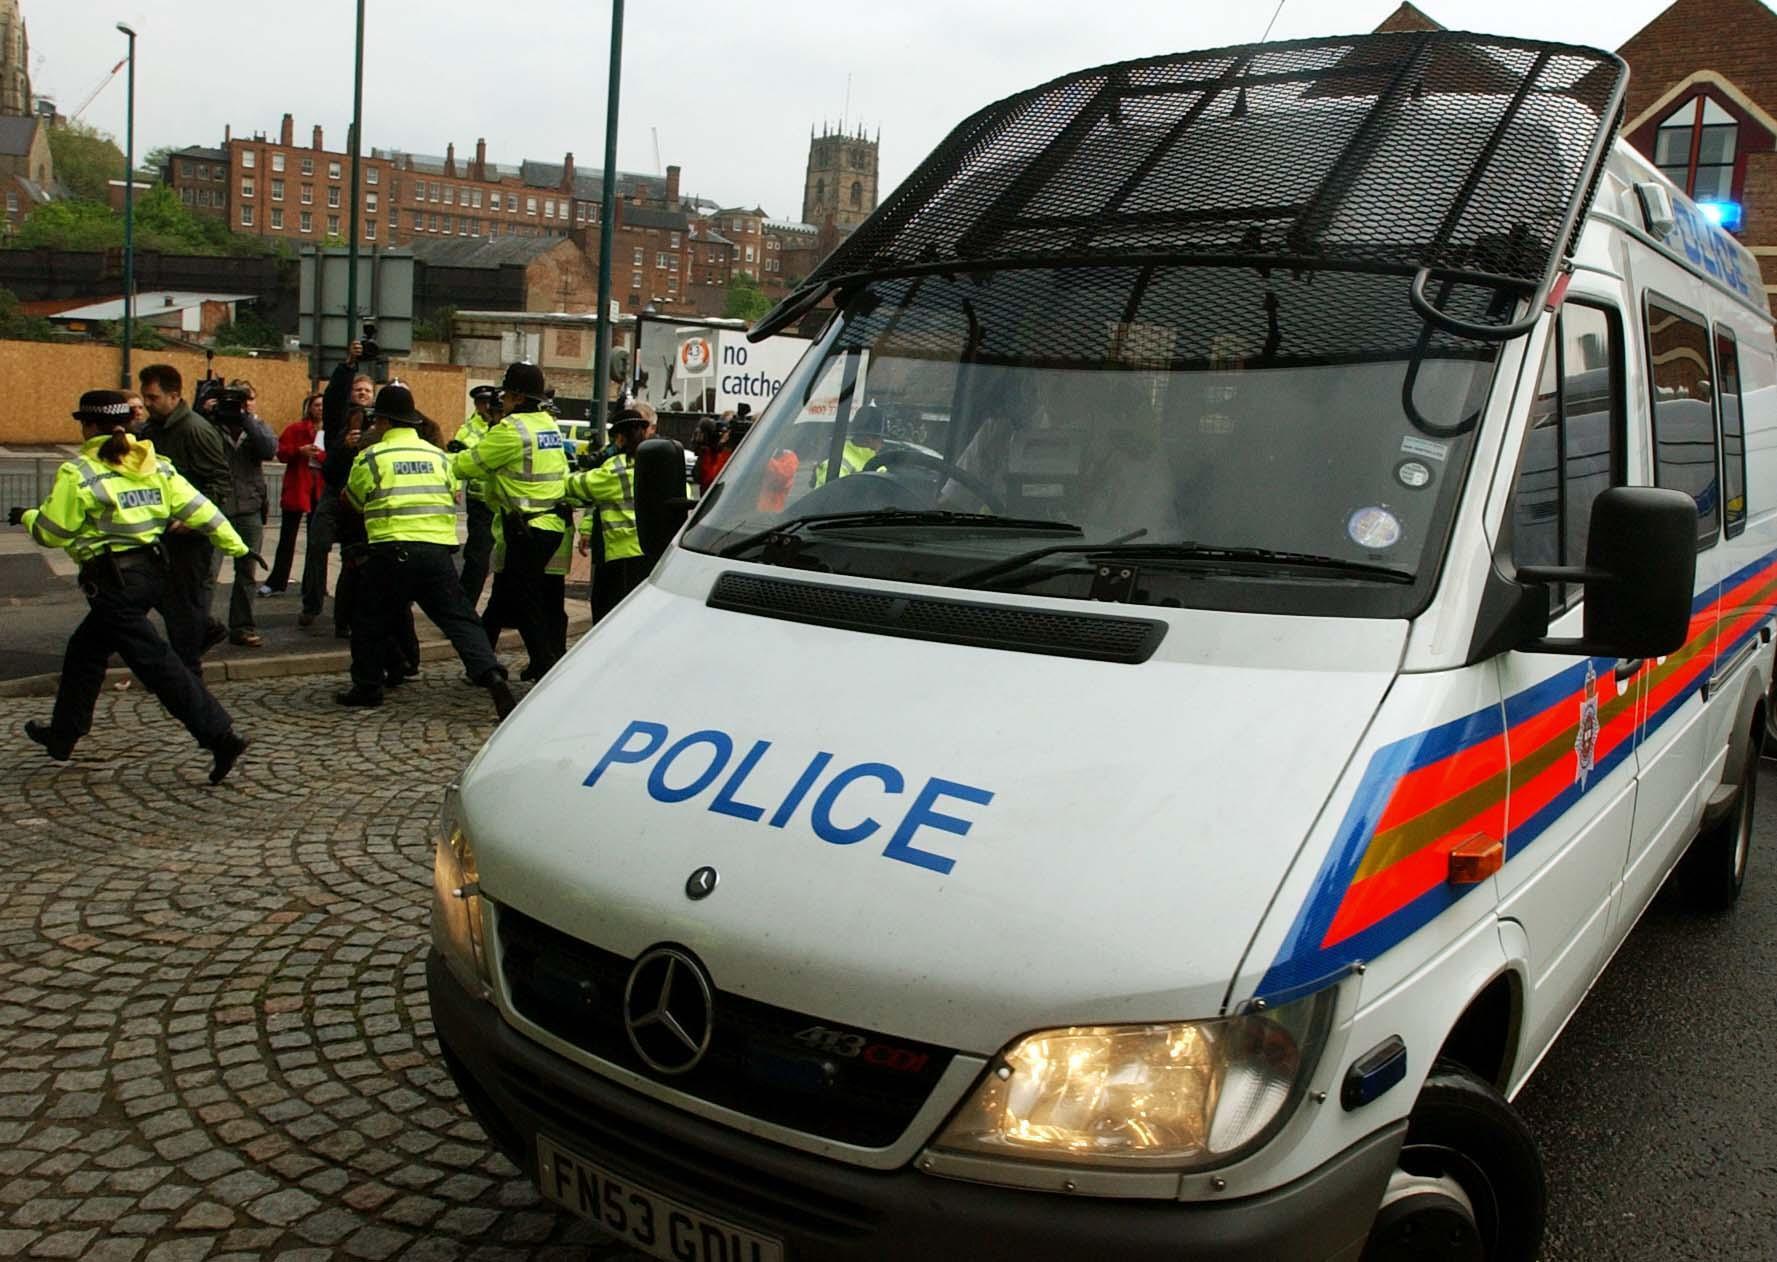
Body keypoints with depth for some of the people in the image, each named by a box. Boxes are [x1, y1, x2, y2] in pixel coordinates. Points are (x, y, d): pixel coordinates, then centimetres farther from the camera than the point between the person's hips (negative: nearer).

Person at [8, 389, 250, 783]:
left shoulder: (78, 473, -10)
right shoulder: (155, 465, 6)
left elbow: (52, 532, -3)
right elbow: (197, 508, 0)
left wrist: (26, 516, 17)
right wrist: (237, 546, 4)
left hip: (113, 580, -8)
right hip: (151, 570, 8)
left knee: (154, 662, -8)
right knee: (85, 649, 24)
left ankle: (220, 737, -15)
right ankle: (62, 734, 37)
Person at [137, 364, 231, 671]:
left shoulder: (196, 430, -17)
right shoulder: (149, 429, 10)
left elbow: (220, 481, -20)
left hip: (191, 532, -8)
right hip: (162, 529, 8)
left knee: (186, 598, 2)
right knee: (163, 594, 15)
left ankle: (187, 666, 14)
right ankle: (206, 631, 34)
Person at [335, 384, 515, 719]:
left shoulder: (371, 457, 3)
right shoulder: (437, 455, 15)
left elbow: (352, 502, 17)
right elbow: (452, 499, 24)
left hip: (392, 551, -3)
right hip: (438, 550, 3)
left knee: (371, 621, 14)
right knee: (460, 619, 1)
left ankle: (367, 687, 19)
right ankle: (491, 675, -16)